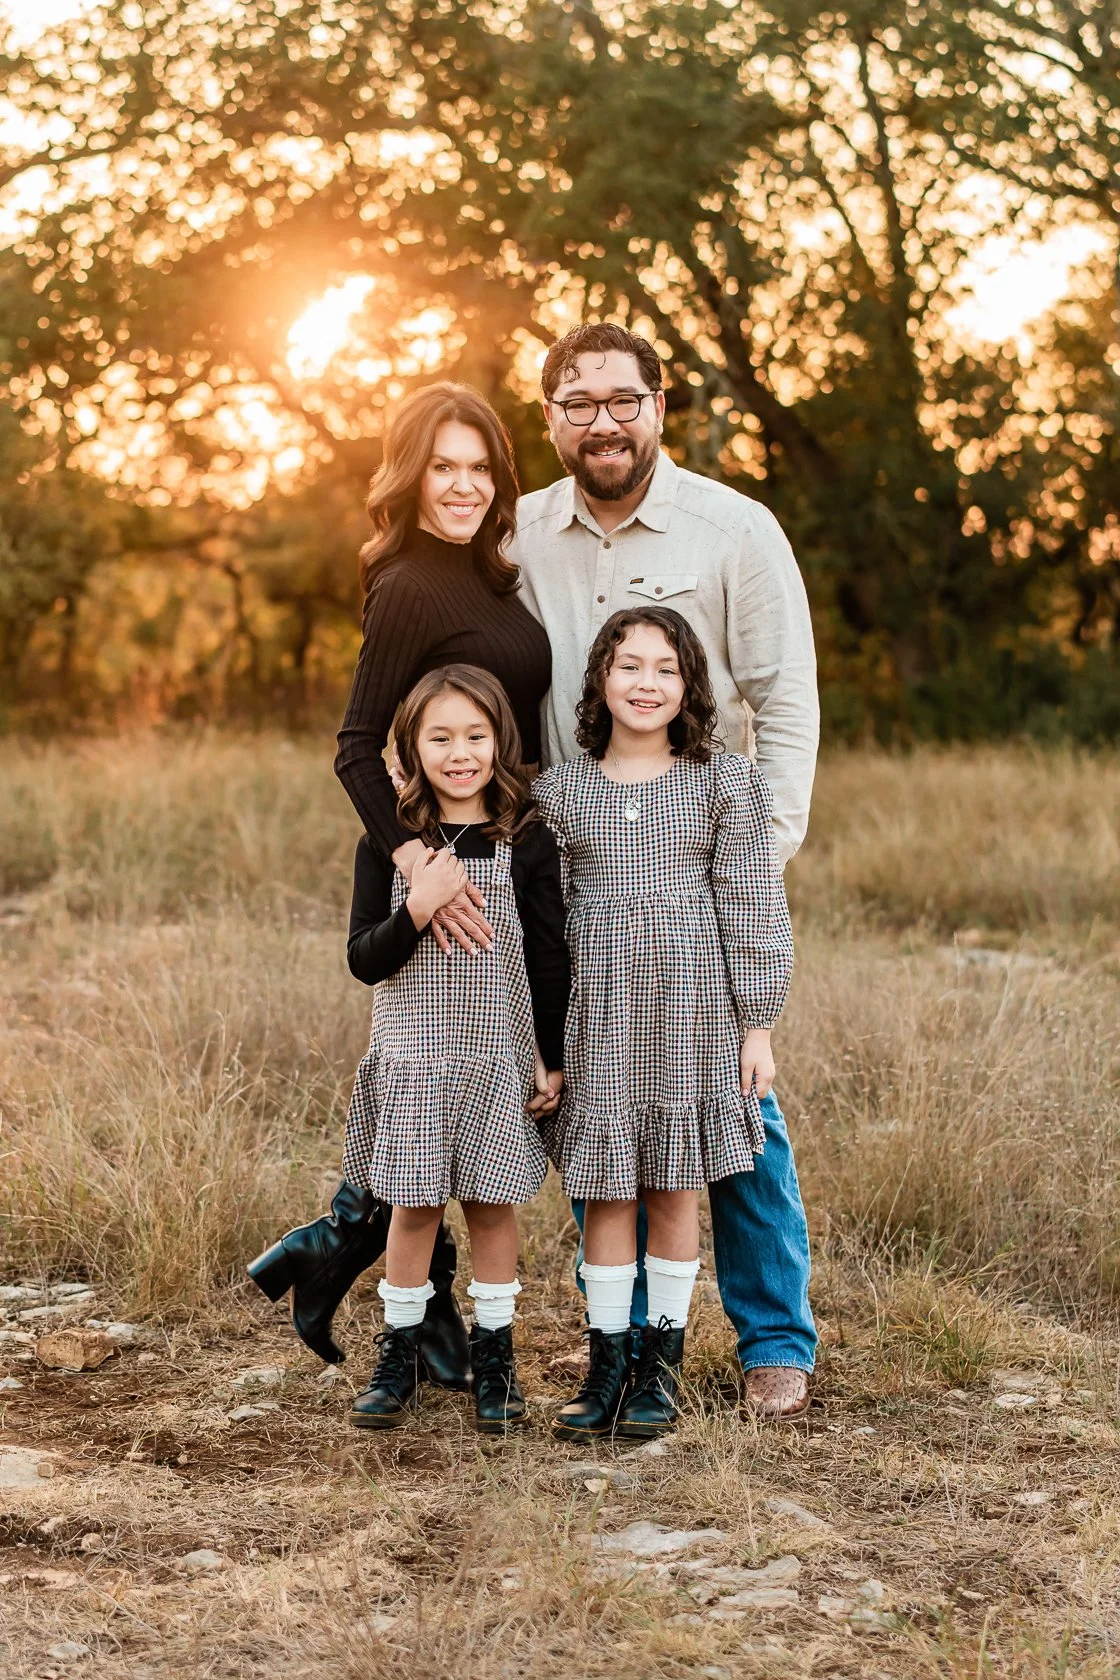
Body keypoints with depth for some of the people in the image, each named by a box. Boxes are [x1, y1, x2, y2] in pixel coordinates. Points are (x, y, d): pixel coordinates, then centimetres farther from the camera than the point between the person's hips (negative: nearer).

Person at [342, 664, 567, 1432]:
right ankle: (401, 1352, 20)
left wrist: (553, 1059, -1)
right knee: (414, 1206, 6)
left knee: (492, 1205, 9)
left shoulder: (528, 842, -5)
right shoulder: (388, 845, -3)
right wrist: (418, 909, -23)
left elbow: (551, 958, 0)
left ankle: (494, 1356, 21)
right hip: (413, 1054, 0)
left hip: (499, 1054, 0)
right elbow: (365, 960, -6)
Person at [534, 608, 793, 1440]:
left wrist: (757, 1027, -2)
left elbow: (751, 906, 1)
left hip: (691, 1007, -1)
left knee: (674, 1190, 6)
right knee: (606, 1189, 3)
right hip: (597, 1011, 1)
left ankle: (662, 1363, 17)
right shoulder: (561, 790, 5)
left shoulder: (723, 782, 2)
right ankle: (608, 1364, 12)